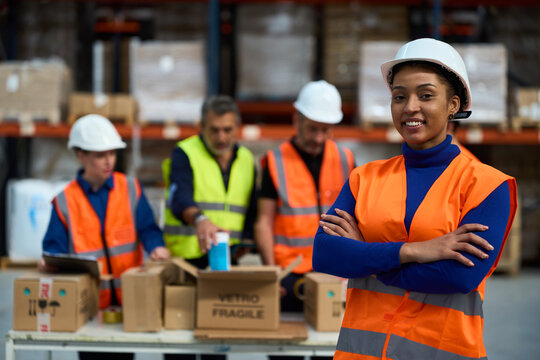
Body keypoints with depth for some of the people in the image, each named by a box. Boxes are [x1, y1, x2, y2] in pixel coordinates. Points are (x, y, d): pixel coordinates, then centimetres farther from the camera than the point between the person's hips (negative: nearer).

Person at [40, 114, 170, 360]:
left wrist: (156, 247, -22)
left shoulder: (130, 188, 3)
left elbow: (147, 228, -2)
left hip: (128, 297, 1)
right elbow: (55, 245, 0)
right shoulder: (65, 200, 1)